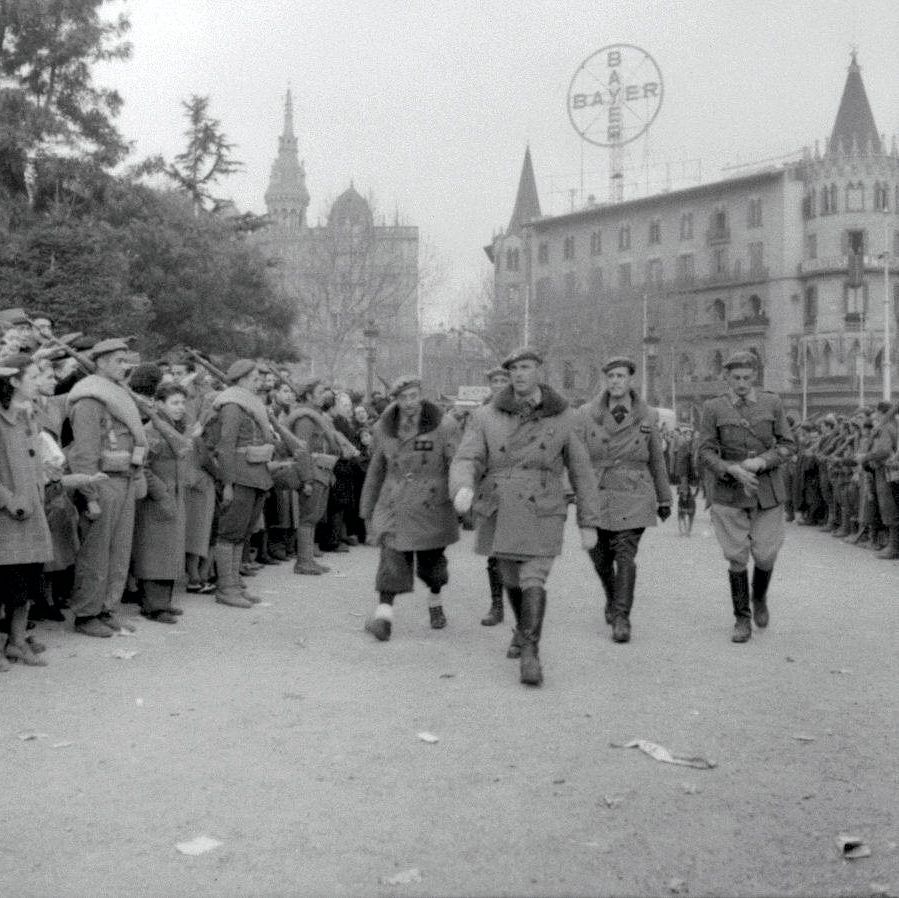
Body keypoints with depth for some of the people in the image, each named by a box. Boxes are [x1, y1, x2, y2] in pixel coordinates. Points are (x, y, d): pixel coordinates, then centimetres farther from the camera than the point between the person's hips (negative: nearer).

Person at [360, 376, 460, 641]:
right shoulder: (384, 429, 5)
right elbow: (375, 472, 14)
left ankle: (435, 602, 38)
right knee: (392, 559, -13)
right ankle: (384, 615, -18)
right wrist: (367, 510, 17)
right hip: (394, 507, 2)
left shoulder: (444, 426, -7)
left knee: (431, 562, 11)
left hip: (432, 507, -1)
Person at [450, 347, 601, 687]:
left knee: (533, 581, -17)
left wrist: (589, 524, 2)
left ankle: (530, 654, -14)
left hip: (541, 515, -2)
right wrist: (463, 489, -34)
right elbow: (466, 461, -11)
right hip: (499, 514, 2)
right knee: (512, 579, 18)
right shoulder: (486, 417, -1)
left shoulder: (563, 418, -2)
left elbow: (581, 471, 3)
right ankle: (523, 630, 44)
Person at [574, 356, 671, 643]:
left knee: (626, 556, -11)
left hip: (633, 498, -1)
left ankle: (621, 618, -4)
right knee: (600, 557, 12)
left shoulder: (647, 417, 2)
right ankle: (612, 598, 40)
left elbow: (657, 460, 12)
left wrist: (664, 499, 16)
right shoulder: (587, 414, -1)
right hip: (596, 497, 1)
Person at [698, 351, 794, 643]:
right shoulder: (713, 408, -2)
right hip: (729, 491, -1)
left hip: (767, 489, 1)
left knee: (765, 555, 1)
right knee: (737, 557, -1)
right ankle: (742, 620, 13)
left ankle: (759, 598, 32)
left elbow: (786, 445, 2)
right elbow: (706, 452, -5)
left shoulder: (772, 403, 1)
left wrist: (762, 462, -16)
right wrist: (733, 470, -21)